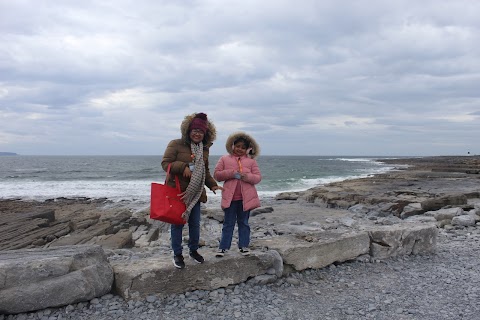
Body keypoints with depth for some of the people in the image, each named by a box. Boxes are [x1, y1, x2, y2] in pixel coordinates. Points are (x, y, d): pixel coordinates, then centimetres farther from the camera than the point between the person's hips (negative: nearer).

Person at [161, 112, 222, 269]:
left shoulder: (204, 149, 9)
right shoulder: (176, 144, -10)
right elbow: (165, 163, -12)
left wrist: (212, 185, 4)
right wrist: (183, 167, -25)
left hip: (195, 193, 5)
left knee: (195, 223, 13)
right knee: (177, 223, 5)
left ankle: (194, 250, 33)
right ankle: (177, 254, 20)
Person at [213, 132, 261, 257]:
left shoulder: (251, 161, 6)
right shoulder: (224, 159, 5)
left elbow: (258, 177, 1)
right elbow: (216, 175, -1)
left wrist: (246, 177, -18)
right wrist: (231, 173, -16)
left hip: (246, 198, 1)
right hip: (230, 198, -1)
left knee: (244, 223, 12)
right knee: (228, 223, 5)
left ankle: (243, 246, 23)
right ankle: (223, 247, 12)